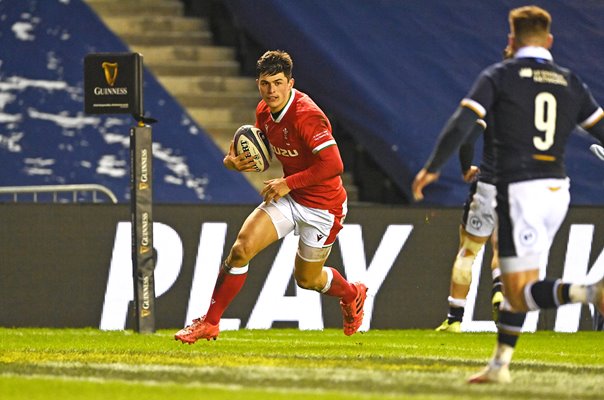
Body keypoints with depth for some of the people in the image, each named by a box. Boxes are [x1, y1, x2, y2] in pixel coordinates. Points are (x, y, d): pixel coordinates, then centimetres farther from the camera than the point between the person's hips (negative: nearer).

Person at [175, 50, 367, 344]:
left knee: (307, 279, 10)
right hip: (288, 198, 6)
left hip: (322, 206, -6)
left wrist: (288, 183, -25)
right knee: (241, 248, -13)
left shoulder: (306, 115, -27)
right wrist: (234, 161, -8)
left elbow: (334, 165, -32)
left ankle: (352, 295, 45)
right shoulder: (264, 112, -2)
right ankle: (209, 323, -4)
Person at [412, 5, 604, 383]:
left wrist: (432, 168, 5)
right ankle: (500, 364, 23)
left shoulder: (499, 76, 0)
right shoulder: (571, 83, 10)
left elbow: (460, 125, -7)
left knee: (519, 294, -8)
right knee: (520, 281, 20)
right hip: (556, 191, 5)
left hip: (518, 191, -5)